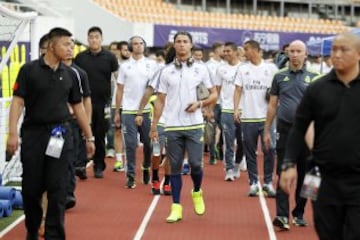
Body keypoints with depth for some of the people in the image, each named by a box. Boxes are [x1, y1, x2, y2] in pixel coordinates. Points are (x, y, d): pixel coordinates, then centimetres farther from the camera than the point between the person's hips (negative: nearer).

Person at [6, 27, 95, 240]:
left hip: (61, 135, 2)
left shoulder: (70, 74, 7)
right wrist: (13, 133, -17)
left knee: (58, 190, -1)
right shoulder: (29, 70, -3)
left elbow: (78, 106, 14)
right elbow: (18, 101, -7)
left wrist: (89, 137, 15)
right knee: (31, 188, 7)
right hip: (33, 134, -2)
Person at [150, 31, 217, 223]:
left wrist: (199, 103, -12)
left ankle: (197, 193, 25)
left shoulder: (201, 69, 4)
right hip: (172, 127, 1)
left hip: (194, 125, -1)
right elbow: (160, 101, 8)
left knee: (195, 164, -5)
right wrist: (154, 126, 2)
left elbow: (214, 95, 7)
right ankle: (176, 207, 8)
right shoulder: (167, 71, 6)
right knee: (175, 167, 2)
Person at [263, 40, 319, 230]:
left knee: (303, 175, 8)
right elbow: (272, 105, 11)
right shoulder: (280, 77, 7)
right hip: (285, 130, 0)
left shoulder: (313, 78, 4)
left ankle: (299, 214, 19)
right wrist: (267, 131, 8)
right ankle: (282, 215, -10)